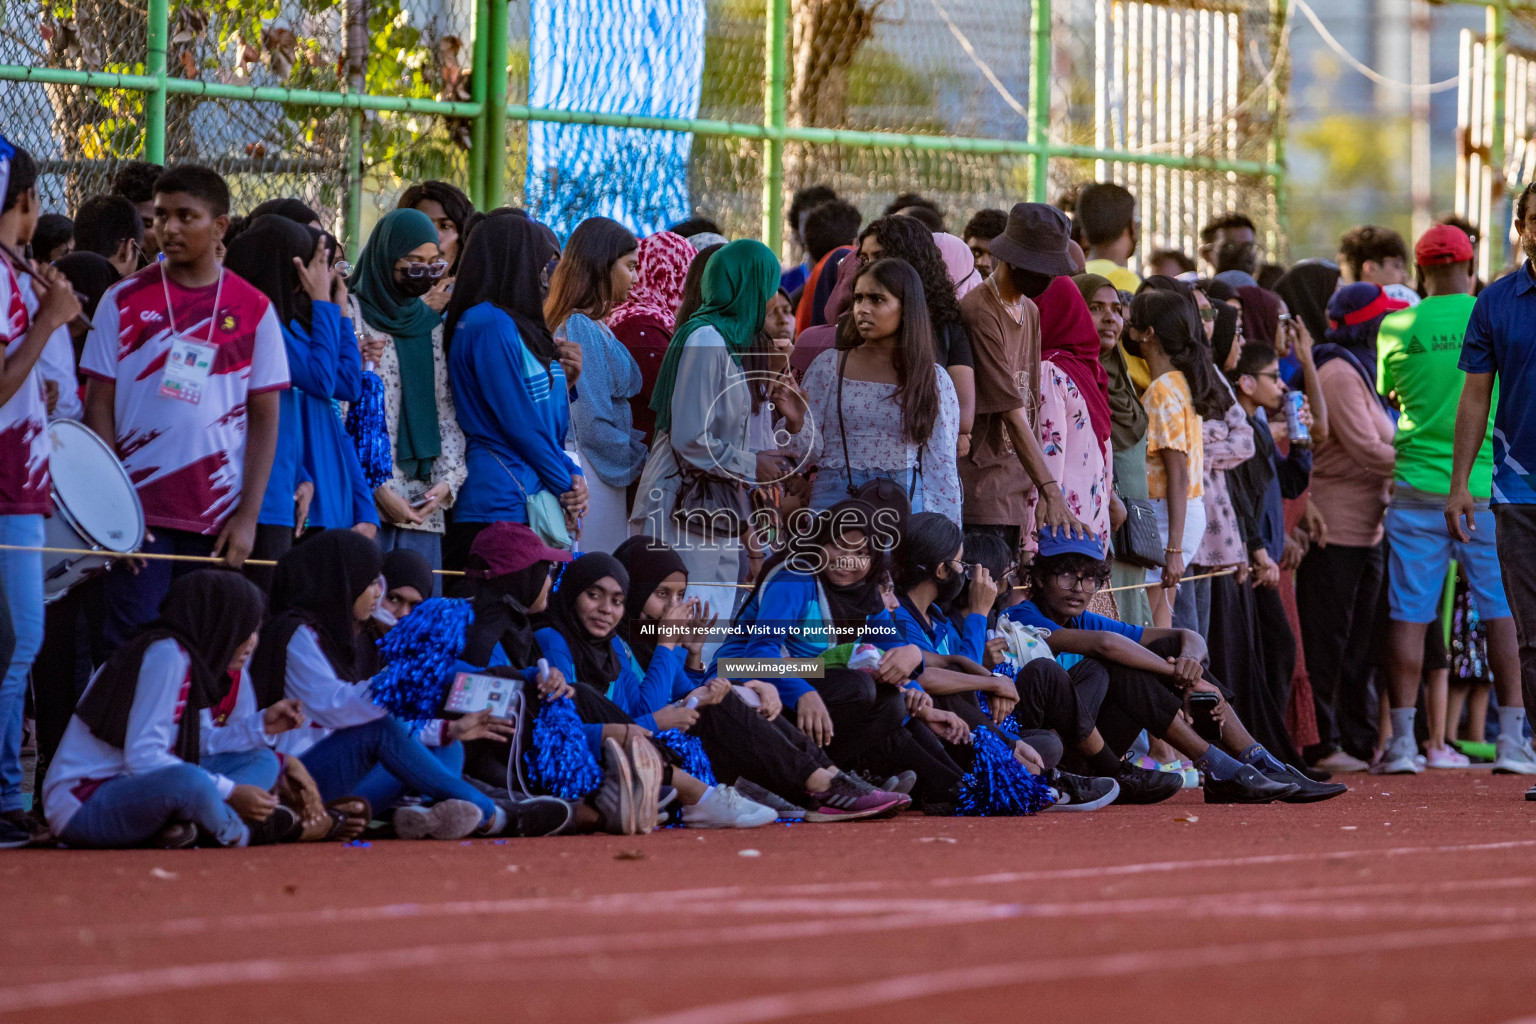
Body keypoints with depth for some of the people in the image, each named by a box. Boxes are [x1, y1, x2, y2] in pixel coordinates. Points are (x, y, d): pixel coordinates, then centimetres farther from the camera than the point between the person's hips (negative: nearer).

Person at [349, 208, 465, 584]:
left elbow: (446, 412, 15)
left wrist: (448, 480, -1)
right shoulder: (353, 316, -2)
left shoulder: (431, 325, 17)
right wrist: (377, 489, -13)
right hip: (364, 500, -6)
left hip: (424, 505, 6)